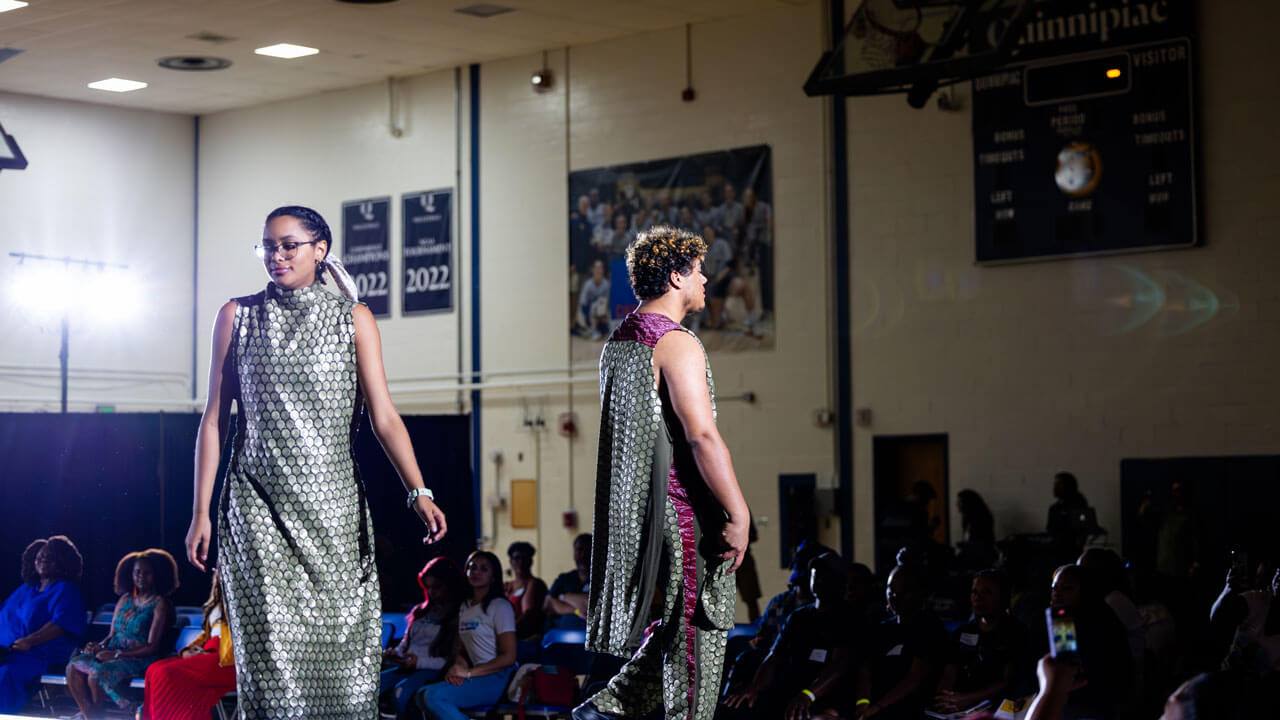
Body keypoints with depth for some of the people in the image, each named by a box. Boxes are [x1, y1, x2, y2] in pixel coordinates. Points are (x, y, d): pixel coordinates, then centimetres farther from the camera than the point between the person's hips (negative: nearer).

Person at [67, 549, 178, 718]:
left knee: (97, 674, -31)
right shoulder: (125, 599, 17)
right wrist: (100, 646, -5)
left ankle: (96, 715, -9)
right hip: (114, 655, 7)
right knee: (73, 667, -18)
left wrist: (116, 654, -17)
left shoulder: (161, 605, -5)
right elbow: (112, 634, 18)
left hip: (140, 660, -7)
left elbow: (152, 648, -12)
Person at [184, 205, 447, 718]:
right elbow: (214, 418, 7)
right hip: (259, 506, 0)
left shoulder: (353, 319, 4)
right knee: (273, 645, -5)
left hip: (332, 505, 0)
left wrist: (418, 492, -17)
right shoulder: (237, 316, 7)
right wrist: (200, 512, 2)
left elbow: (384, 417, -3)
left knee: (342, 644, -2)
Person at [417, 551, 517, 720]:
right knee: (422, 695, -12)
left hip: (498, 679, -8)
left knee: (434, 696, -24)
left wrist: (469, 673, -14)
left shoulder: (500, 606, -5)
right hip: (477, 678, 8)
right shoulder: (465, 606, 19)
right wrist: (457, 669, -4)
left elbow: (509, 657, -11)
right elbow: (461, 651, 20)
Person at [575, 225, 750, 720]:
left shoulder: (617, 342, 14)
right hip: (683, 509, -9)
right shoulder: (677, 344, -15)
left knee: (681, 618, 18)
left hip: (632, 508, 9)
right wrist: (738, 514, -20)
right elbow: (702, 436, -23)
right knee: (701, 624, 0)